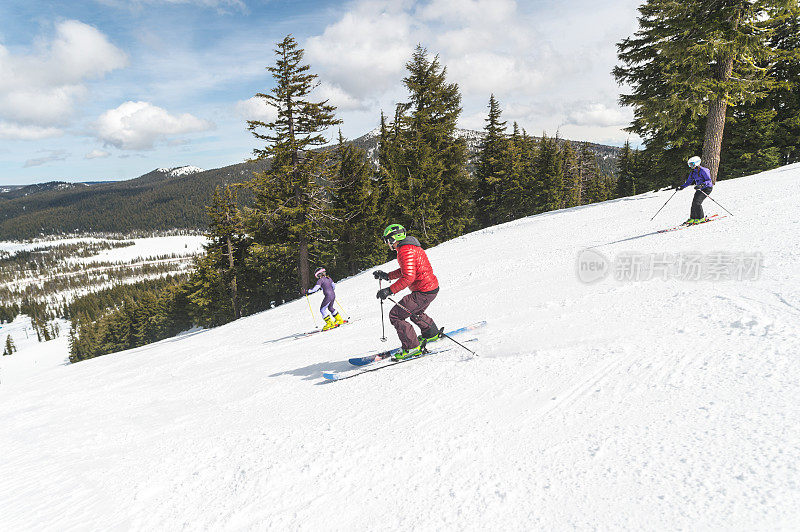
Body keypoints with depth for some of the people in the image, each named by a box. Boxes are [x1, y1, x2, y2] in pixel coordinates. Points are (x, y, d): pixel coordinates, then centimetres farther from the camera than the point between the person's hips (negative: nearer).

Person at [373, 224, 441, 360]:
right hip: (432, 287, 11)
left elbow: (408, 277, -29)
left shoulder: (405, 251, -20)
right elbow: (405, 270, 25)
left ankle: (411, 347, -5)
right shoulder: (411, 247, 15)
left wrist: (390, 290, -29)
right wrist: (387, 276, 20)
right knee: (414, 312, 34)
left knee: (395, 315, -9)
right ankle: (431, 334, 53)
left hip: (423, 292, -11)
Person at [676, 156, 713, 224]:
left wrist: (701, 185, -36)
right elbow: (688, 182, 14)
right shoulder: (693, 172, 8)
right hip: (699, 189, 8)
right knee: (694, 202, -2)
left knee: (697, 202, -18)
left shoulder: (703, 170, -18)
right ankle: (692, 218, 7)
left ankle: (701, 218, -9)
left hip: (707, 188, -8)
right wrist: (682, 187, -1)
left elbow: (709, 180, -21)